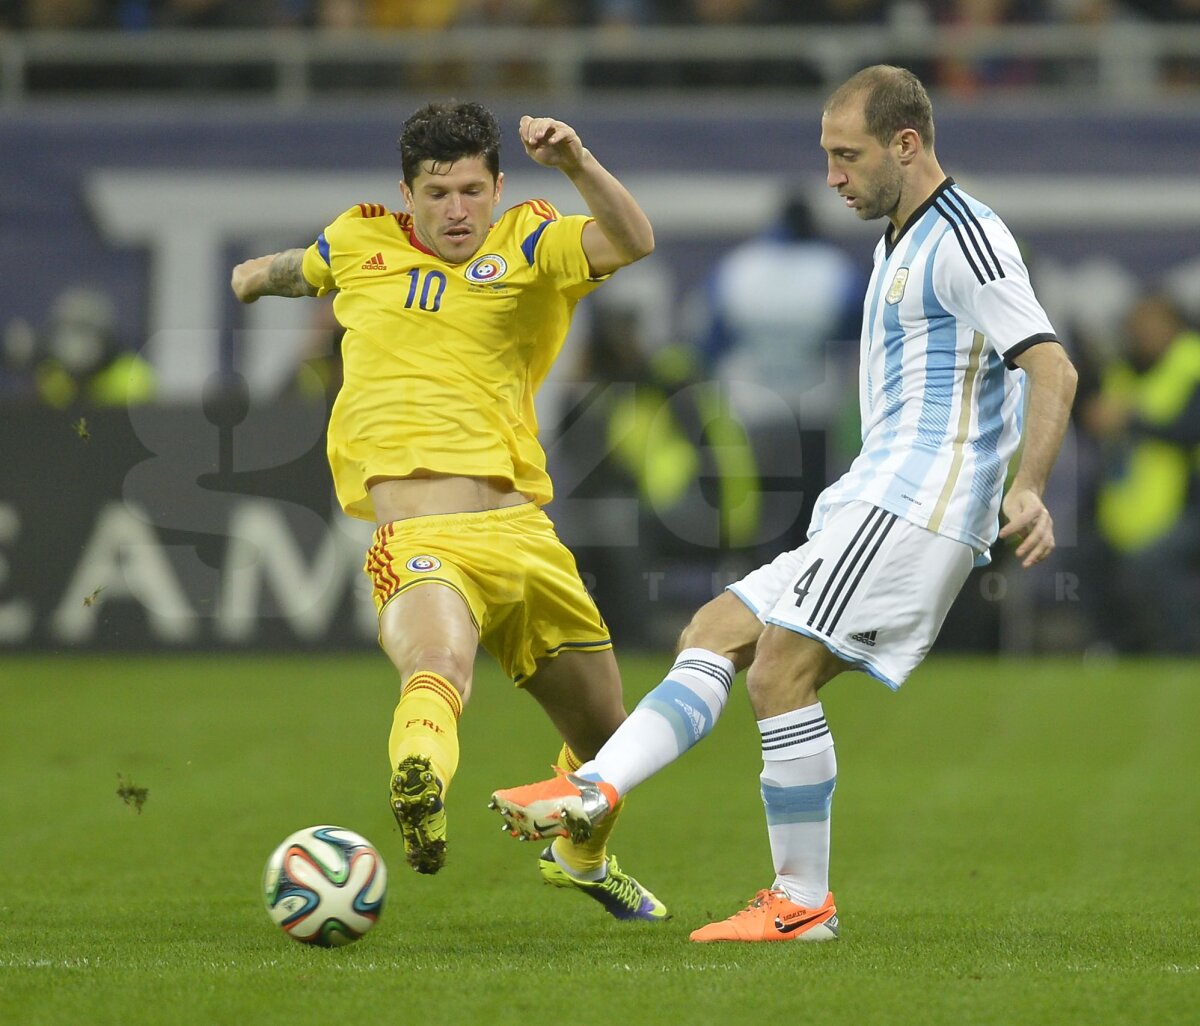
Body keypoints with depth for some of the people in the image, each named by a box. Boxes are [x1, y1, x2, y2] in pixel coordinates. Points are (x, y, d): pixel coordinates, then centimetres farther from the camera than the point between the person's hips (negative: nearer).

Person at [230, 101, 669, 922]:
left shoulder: (530, 244, 9)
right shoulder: (359, 242, 15)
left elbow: (632, 241, -11)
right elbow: (299, 271, 40)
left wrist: (578, 165, -27)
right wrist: (255, 278, 60)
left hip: (521, 535, 2)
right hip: (418, 542, -2)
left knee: (606, 739, 14)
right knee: (438, 666, -35)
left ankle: (582, 858, 43)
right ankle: (419, 780, -66)